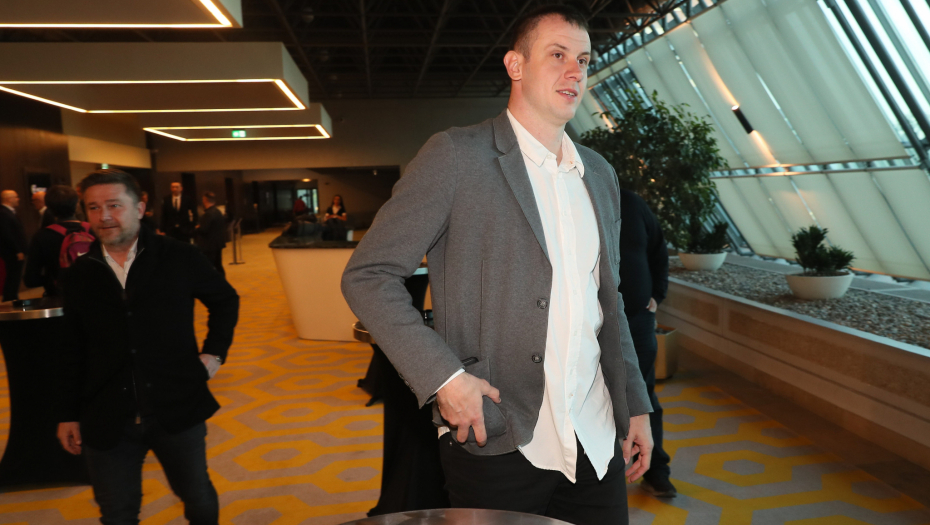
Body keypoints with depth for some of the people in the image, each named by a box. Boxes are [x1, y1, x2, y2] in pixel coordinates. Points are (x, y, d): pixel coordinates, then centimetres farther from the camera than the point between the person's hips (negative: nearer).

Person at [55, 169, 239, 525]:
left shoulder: (180, 258, -6)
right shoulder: (79, 275, 2)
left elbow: (225, 300, 10)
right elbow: (73, 350, 9)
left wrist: (216, 351, 0)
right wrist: (67, 414, 9)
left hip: (178, 409, -1)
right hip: (106, 422, 2)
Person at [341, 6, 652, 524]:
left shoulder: (600, 174, 11)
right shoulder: (456, 155, -9)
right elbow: (367, 276, -10)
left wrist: (636, 405, 14)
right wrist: (443, 377, -19)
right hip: (499, 445, -5)